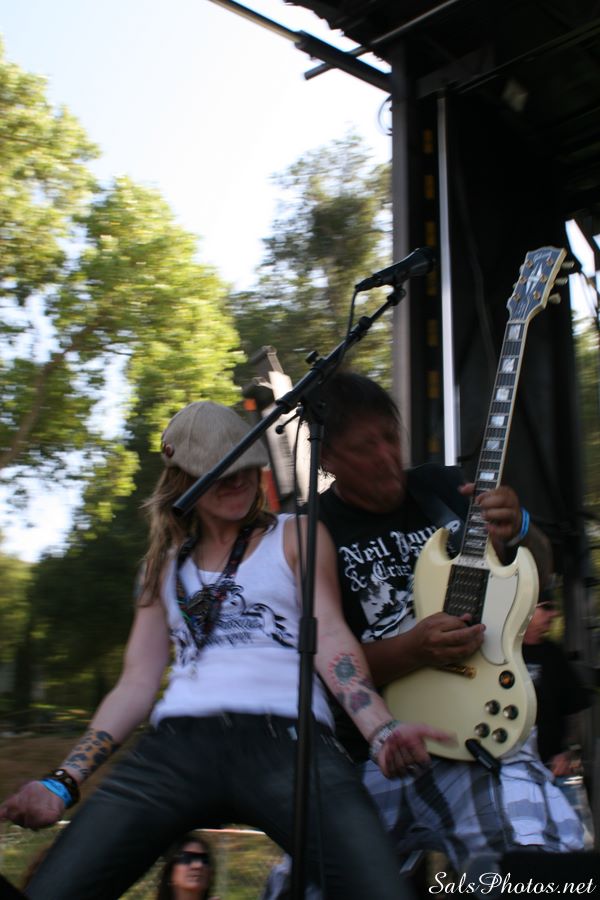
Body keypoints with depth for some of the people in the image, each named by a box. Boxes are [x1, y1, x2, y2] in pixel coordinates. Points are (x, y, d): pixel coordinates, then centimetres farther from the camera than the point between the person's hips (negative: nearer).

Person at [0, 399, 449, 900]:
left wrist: (381, 731, -16)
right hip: (176, 743, 3)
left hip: (287, 737, -2)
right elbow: (137, 683, 19)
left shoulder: (296, 536, 15)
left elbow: (329, 636, 2)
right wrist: (65, 781, 7)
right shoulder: (166, 563, 24)